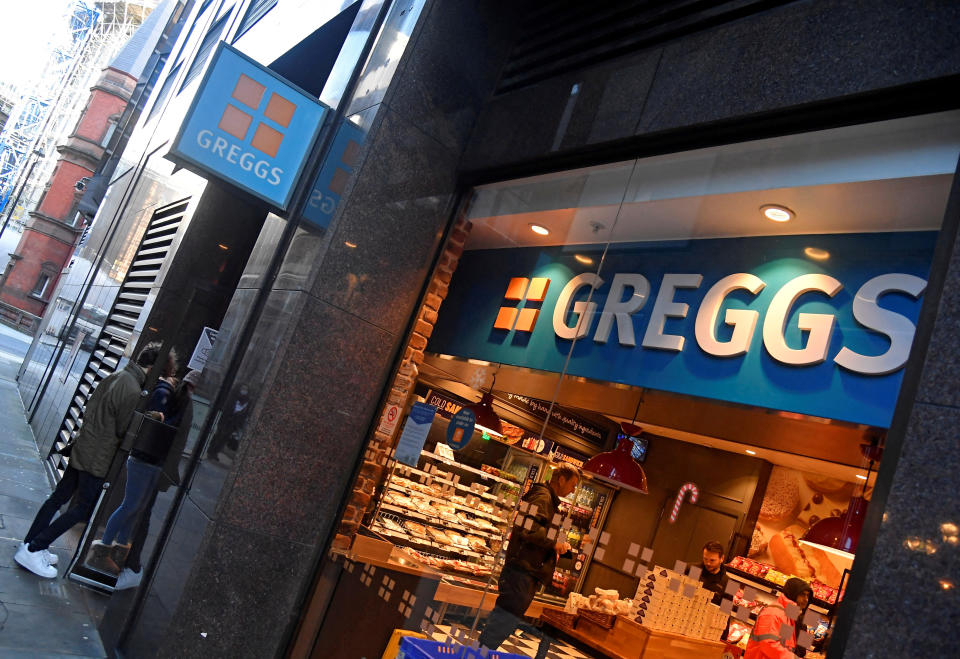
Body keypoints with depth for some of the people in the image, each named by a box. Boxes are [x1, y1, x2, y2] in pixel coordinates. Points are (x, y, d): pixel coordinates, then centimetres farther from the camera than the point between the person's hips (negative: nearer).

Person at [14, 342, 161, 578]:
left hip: (82, 446, 9)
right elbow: (123, 430, -15)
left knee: (59, 497, 18)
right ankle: (33, 550, 8)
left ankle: (29, 545, 28)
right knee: (83, 508, 4)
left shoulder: (114, 376, 3)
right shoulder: (132, 391, -25)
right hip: (97, 459, -9)